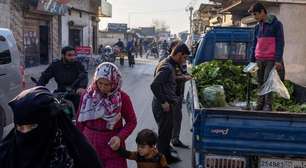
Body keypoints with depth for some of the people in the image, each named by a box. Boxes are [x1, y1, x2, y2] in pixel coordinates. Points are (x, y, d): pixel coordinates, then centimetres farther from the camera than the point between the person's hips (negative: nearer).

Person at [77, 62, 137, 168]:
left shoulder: (122, 98, -10)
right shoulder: (88, 95, -3)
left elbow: (131, 121, -2)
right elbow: (80, 120, 6)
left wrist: (120, 137, -17)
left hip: (112, 146, -2)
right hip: (89, 144, 2)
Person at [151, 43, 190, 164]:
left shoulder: (169, 64, 9)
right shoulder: (167, 67, -23)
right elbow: (154, 85, -30)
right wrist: (163, 102, -23)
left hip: (166, 104, 10)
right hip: (163, 106, -10)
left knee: (167, 131, 21)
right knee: (164, 133, 4)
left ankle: (167, 156, 37)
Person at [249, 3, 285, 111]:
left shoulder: (276, 24, -2)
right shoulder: (257, 27, 15)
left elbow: (280, 43, -5)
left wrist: (278, 60, -12)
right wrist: (252, 60, 15)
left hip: (271, 60, -5)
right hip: (259, 60, 5)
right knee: (260, 83, 5)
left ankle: (268, 105, -3)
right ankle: (260, 104, 11)